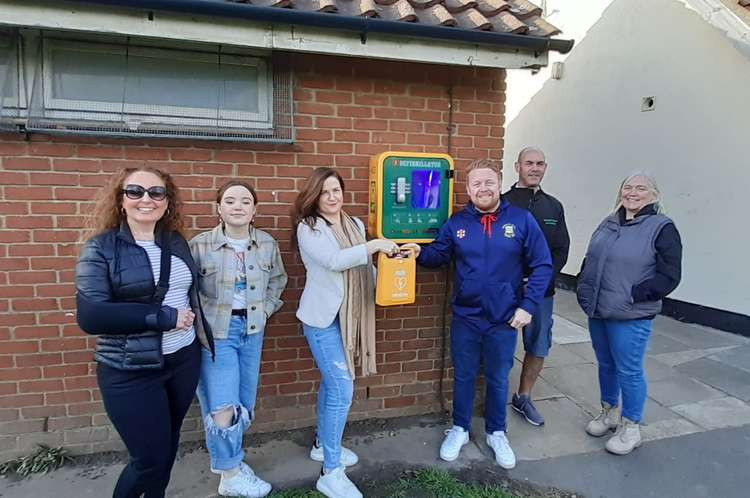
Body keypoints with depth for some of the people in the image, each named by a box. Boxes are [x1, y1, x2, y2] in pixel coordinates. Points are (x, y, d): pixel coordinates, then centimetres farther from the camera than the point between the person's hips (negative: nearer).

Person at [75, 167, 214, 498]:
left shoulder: (177, 243, 4)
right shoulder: (100, 248, -10)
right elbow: (90, 316, -21)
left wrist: (203, 337, 11)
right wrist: (164, 317, -21)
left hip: (184, 360, 5)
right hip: (131, 372, -5)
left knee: (169, 444, 19)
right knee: (149, 459, 2)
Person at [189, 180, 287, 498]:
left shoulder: (267, 244, 0)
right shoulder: (200, 245, -11)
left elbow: (278, 279, 15)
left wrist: (265, 309, 6)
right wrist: (201, 317, -10)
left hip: (252, 330, 5)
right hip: (215, 332, -4)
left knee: (245, 404, 14)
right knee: (223, 408, -6)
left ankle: (228, 459, 39)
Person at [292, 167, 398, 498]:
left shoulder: (355, 225, 9)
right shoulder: (308, 227, -9)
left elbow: (364, 269, 13)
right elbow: (333, 261, -24)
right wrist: (375, 245, -23)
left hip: (348, 315, 7)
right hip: (323, 317, -6)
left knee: (332, 383, 19)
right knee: (342, 390, -8)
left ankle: (323, 445, 39)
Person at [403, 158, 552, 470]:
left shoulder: (521, 219, -8)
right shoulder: (457, 222, -3)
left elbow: (542, 266, -6)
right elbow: (438, 256, 7)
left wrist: (528, 305, -12)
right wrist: (419, 252, -15)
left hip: (505, 319, -1)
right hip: (465, 317, 1)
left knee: (498, 379, 17)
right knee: (463, 376, 16)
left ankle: (496, 433, 39)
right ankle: (460, 429, 38)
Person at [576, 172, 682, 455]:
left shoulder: (662, 228, -8)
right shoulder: (608, 224, 11)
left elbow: (669, 275, -13)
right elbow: (590, 261, 19)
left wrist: (634, 294, -19)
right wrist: (583, 287, 7)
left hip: (630, 317, -6)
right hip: (598, 312, 6)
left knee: (628, 370, 4)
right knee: (606, 364, 18)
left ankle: (630, 427, 22)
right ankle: (609, 413, 37)